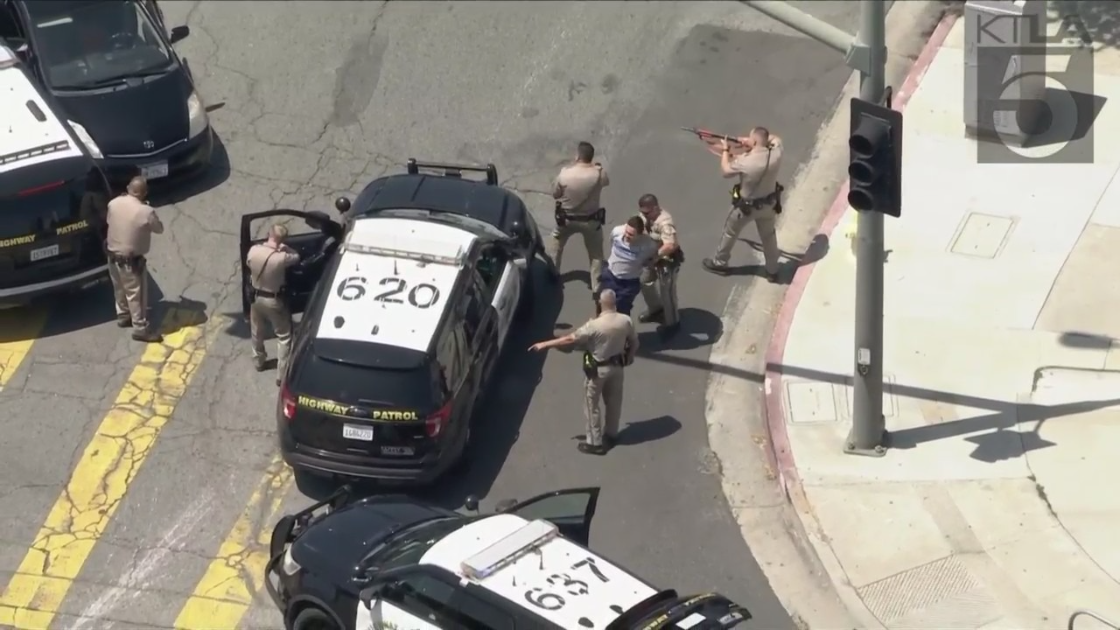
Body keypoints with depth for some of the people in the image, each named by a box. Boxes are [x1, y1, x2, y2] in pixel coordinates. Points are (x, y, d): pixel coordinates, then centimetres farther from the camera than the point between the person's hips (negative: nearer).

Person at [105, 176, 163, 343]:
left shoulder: (114, 204, -8)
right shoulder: (146, 212, -25)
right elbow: (159, 229, -6)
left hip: (113, 255, 6)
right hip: (131, 260, -6)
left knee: (120, 289, 26)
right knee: (136, 293, 7)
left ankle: (123, 316, 45)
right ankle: (140, 328, 16)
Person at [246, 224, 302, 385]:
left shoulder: (253, 250, -17)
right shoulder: (281, 258, -30)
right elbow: (296, 257, -8)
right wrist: (284, 248, 2)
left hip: (256, 297, 5)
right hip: (274, 301, -5)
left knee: (257, 332, 28)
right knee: (284, 337, 12)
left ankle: (259, 361, 48)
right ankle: (281, 374, 14)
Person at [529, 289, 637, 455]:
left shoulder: (594, 325, -28)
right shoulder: (625, 321, -13)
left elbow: (570, 339, -24)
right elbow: (634, 342, 2)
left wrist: (544, 344, -16)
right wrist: (630, 357, 22)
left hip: (597, 369, -5)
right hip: (617, 365, 5)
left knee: (592, 405, 10)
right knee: (613, 401, 23)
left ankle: (595, 442, 17)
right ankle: (611, 434, 40)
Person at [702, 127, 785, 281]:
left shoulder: (745, 162, -34)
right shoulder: (775, 154, -23)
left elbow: (725, 170, -14)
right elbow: (775, 138, 3)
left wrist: (725, 150, 0)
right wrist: (750, 141, 0)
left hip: (746, 206, -4)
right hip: (769, 203, 4)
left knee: (730, 232, 23)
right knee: (769, 236, 25)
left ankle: (719, 263, 43)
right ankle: (772, 271, 39)